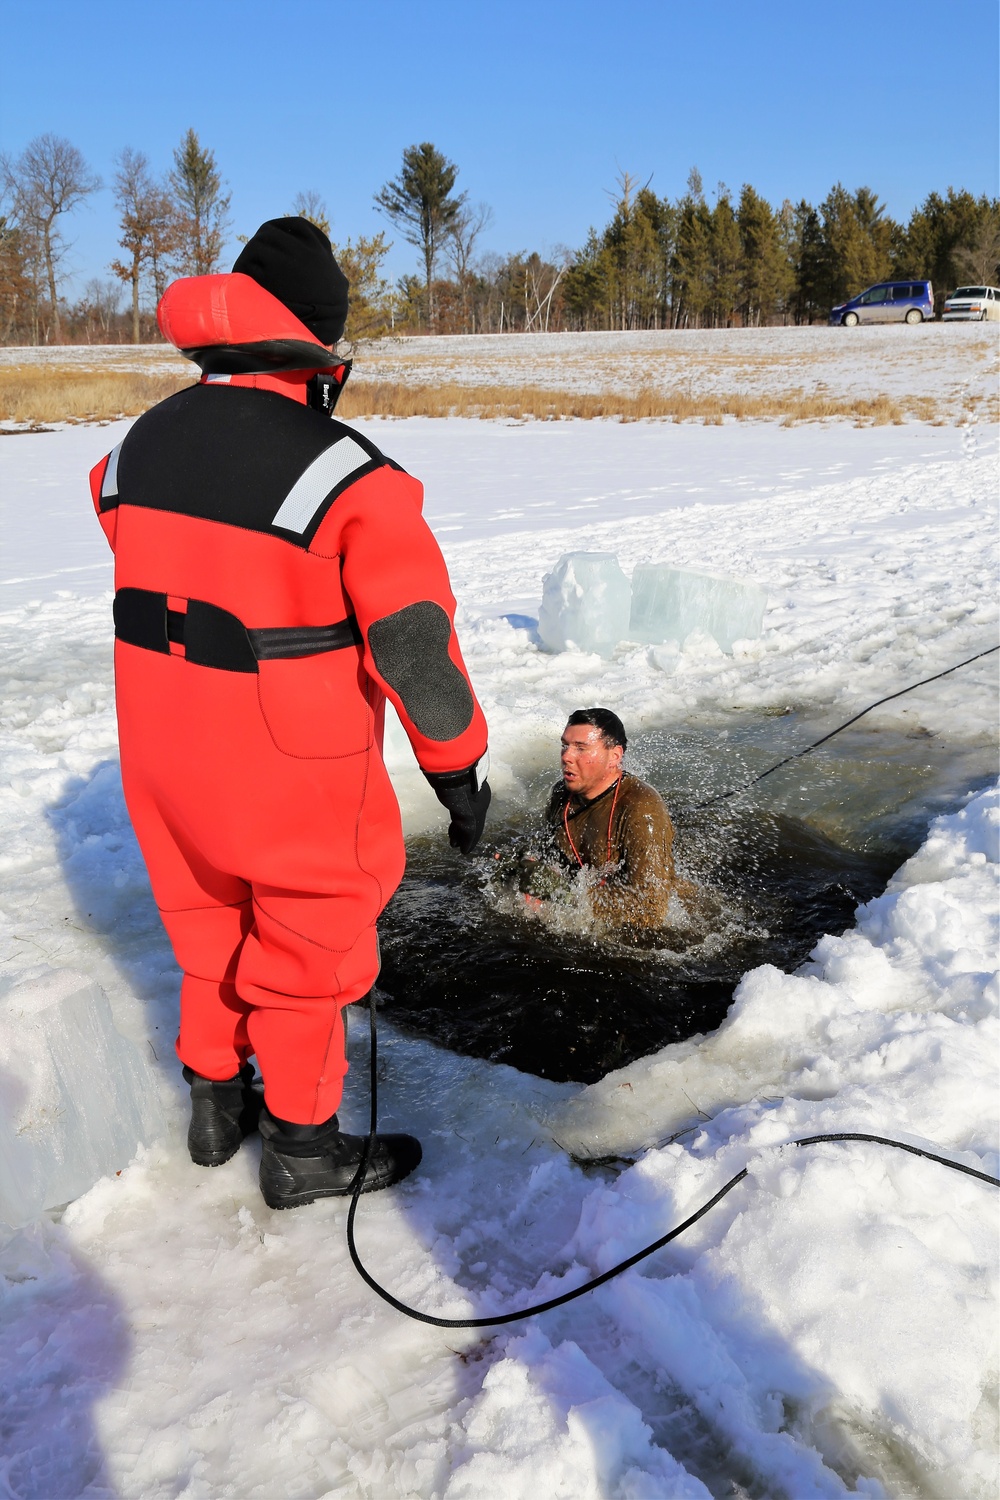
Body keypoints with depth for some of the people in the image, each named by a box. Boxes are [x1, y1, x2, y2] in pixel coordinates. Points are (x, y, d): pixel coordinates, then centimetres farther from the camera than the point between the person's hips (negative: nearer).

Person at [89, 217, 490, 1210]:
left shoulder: (138, 445, 1)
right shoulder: (341, 472, -22)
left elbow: (151, 583, 11)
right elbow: (413, 638, -20)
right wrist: (461, 766, -10)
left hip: (163, 751, 6)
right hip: (294, 764, -6)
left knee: (209, 920, 25)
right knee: (305, 939, 13)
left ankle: (215, 1104, 42)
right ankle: (302, 1147, 29)